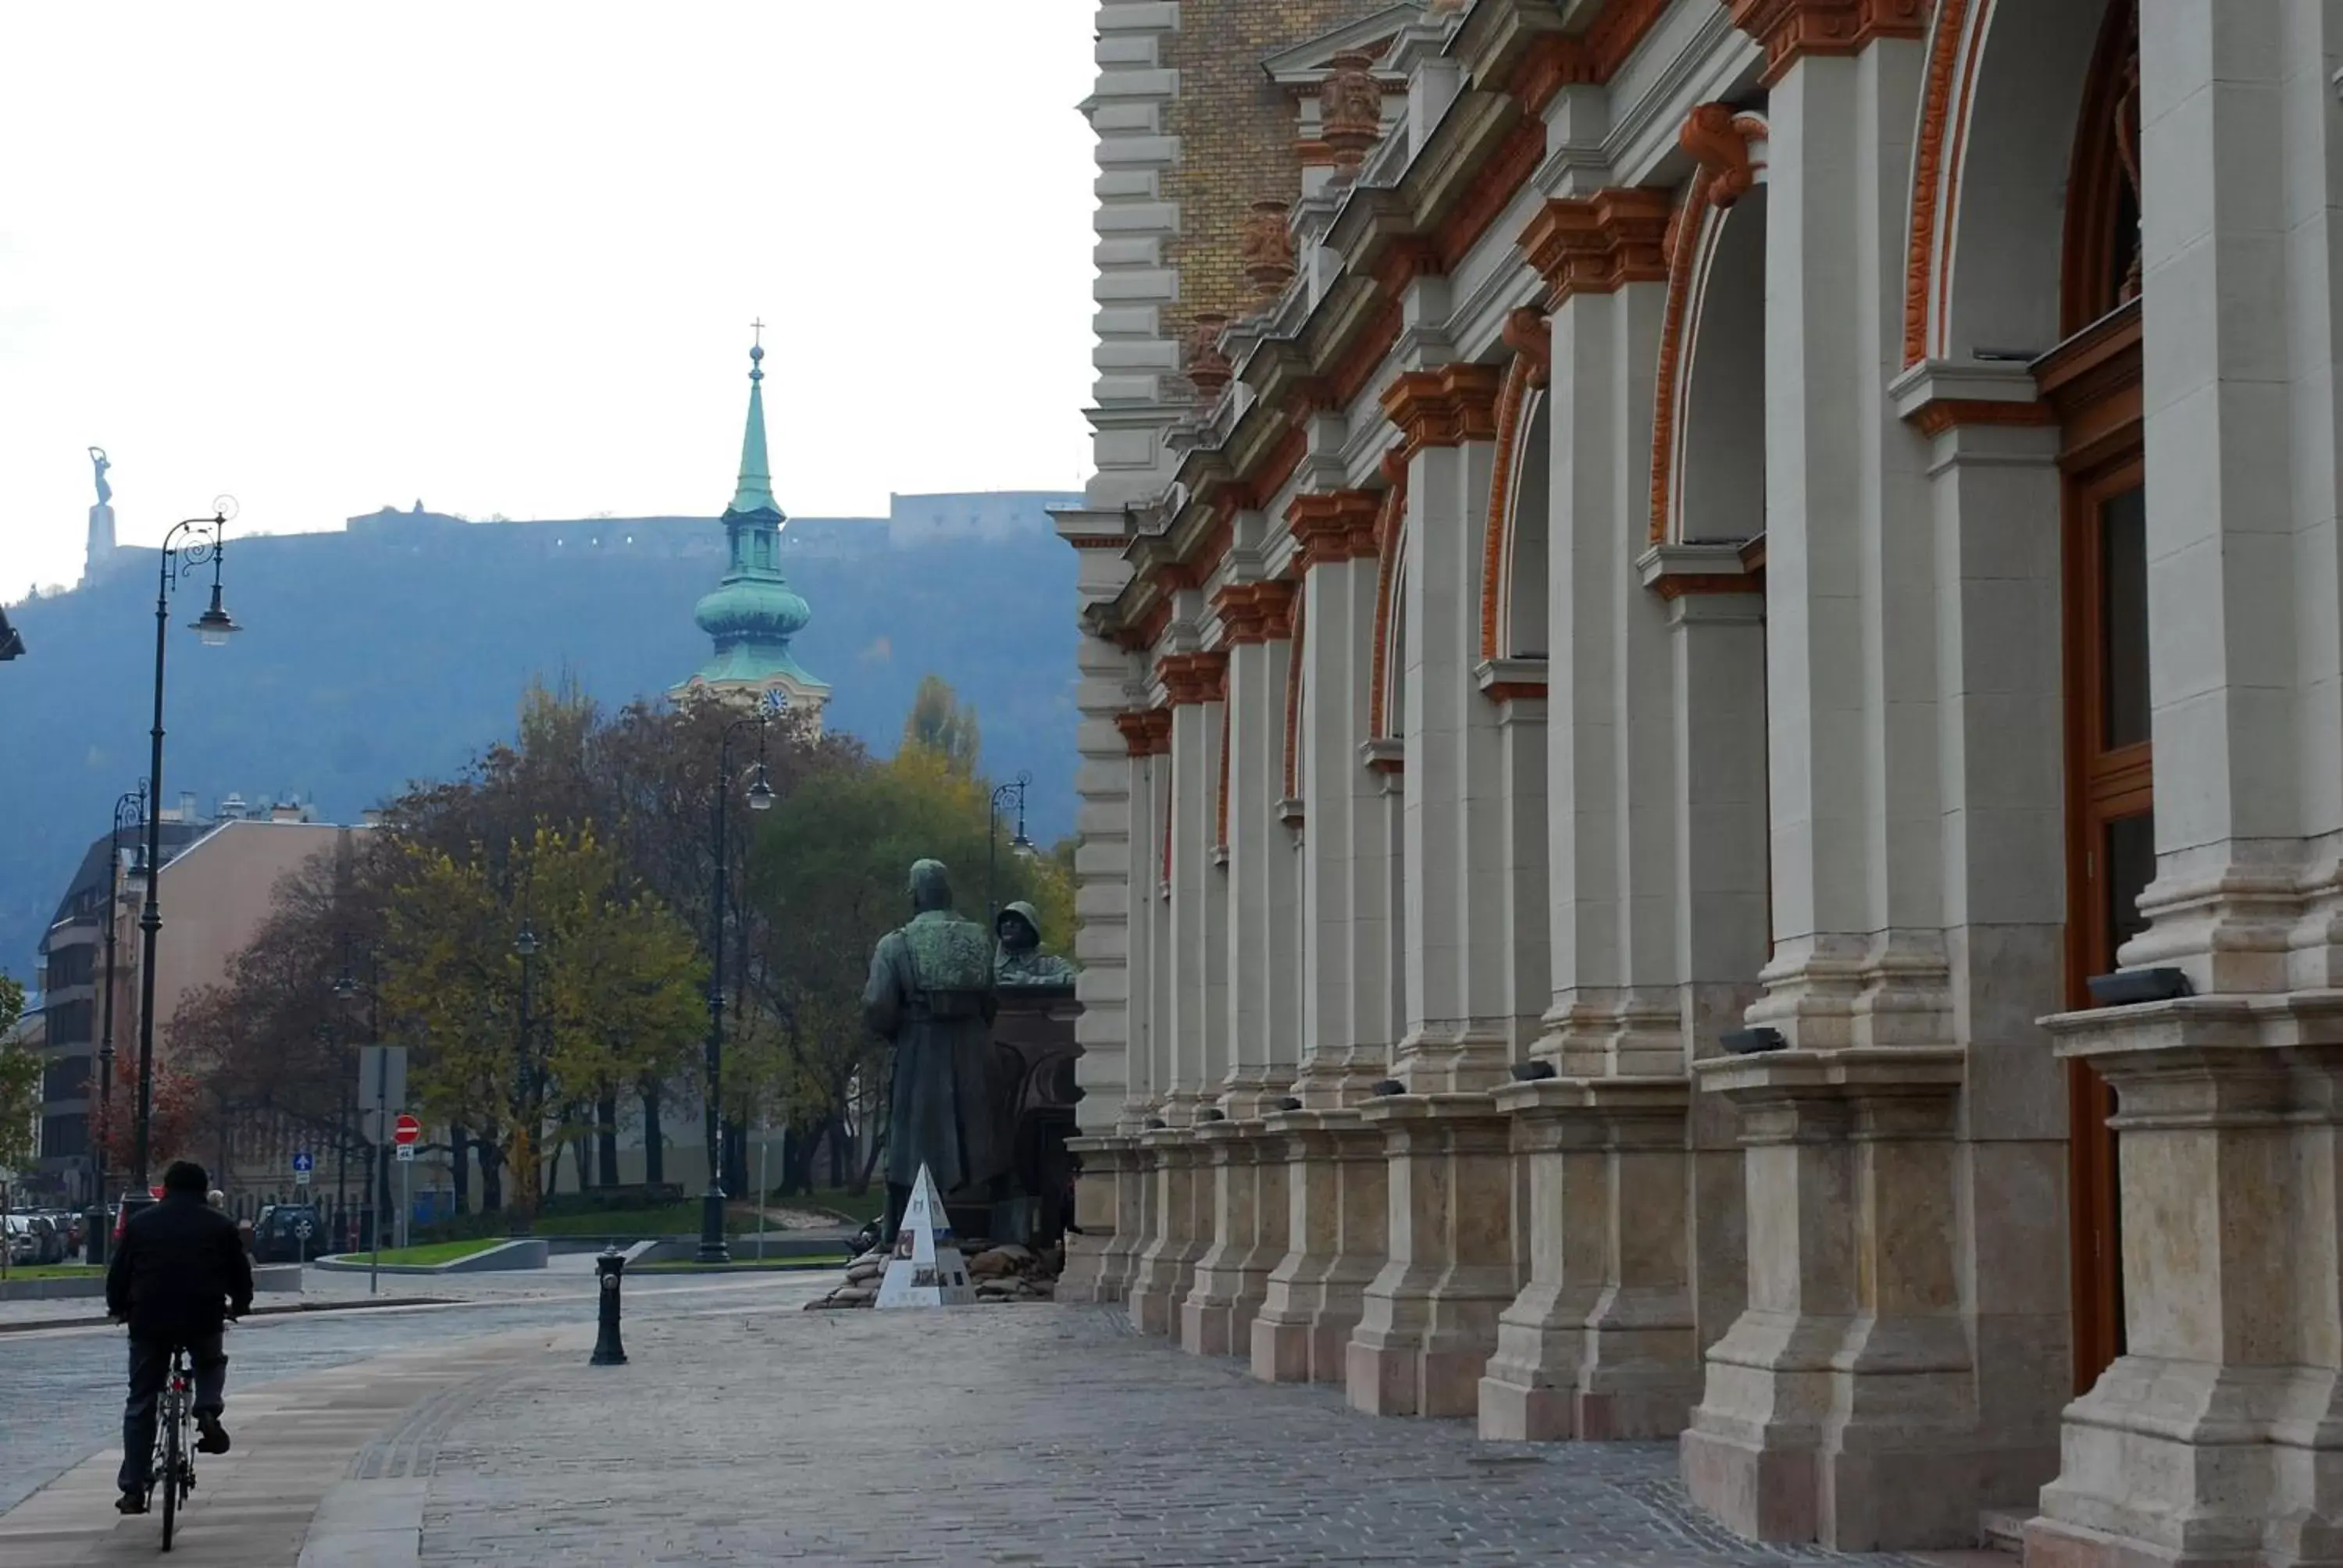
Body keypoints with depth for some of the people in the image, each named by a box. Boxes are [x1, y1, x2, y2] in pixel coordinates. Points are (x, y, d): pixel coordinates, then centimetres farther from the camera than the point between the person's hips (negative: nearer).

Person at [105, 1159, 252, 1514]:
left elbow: (118, 1274, 11)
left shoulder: (140, 1222, 10)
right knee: (210, 1363, 31)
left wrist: (118, 1308, 29)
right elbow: (240, 1276, 12)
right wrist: (237, 1307, 31)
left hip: (149, 1321, 1)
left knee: (140, 1404, 10)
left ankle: (133, 1491, 8)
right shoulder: (220, 1225, 8)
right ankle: (208, 1411, 0)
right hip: (203, 1321, 0)